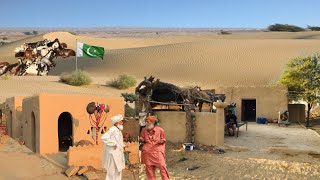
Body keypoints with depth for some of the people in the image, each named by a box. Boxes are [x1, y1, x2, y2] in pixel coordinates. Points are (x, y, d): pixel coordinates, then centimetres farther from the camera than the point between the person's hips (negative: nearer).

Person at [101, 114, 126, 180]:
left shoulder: (118, 130, 11)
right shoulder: (113, 129, -16)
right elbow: (103, 137, -28)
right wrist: (113, 144, -24)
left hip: (118, 154, 9)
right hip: (113, 154, -9)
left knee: (118, 171, 15)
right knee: (112, 172, -1)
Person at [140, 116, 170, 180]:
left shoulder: (160, 130, -3)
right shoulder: (144, 130, 5)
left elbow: (163, 140, 3)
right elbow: (141, 138, 16)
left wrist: (159, 141, -18)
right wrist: (143, 140, -7)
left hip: (157, 151, -3)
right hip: (147, 152, 3)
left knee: (162, 166, -8)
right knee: (149, 167, 6)